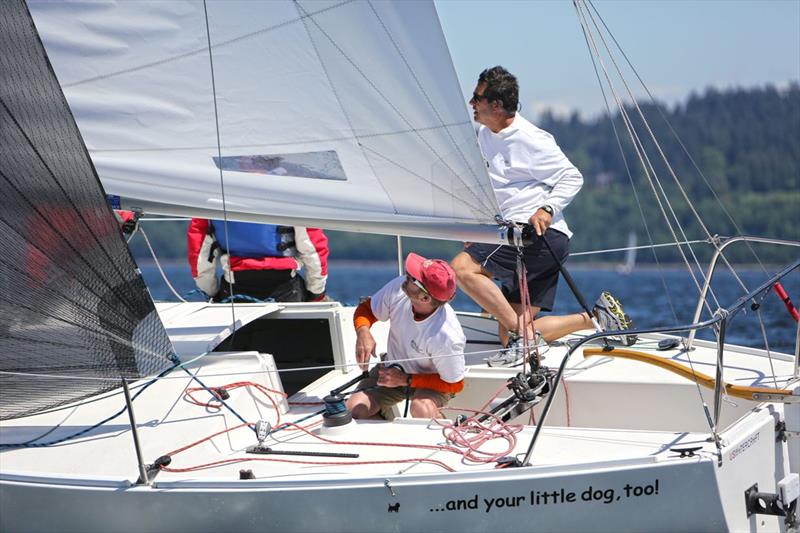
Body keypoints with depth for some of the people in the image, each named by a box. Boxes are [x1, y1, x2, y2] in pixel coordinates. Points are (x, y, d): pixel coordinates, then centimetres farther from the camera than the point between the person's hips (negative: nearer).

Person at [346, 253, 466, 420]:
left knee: (421, 409, -36)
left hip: (432, 382, -4)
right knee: (354, 408, -15)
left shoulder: (447, 337, -37)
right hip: (393, 367, 4)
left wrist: (406, 380, -23)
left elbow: (455, 384, -21)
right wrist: (363, 331, -27)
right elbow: (366, 309, -4)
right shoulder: (398, 288, -25)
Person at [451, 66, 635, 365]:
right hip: (519, 238, 9)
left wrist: (547, 208, -23)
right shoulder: (485, 136, 16)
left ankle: (521, 335, -19)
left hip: (542, 233, -9)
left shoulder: (530, 139, -10)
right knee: (513, 336, 2)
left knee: (463, 267, -24)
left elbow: (572, 178, -8)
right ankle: (598, 316, 10)